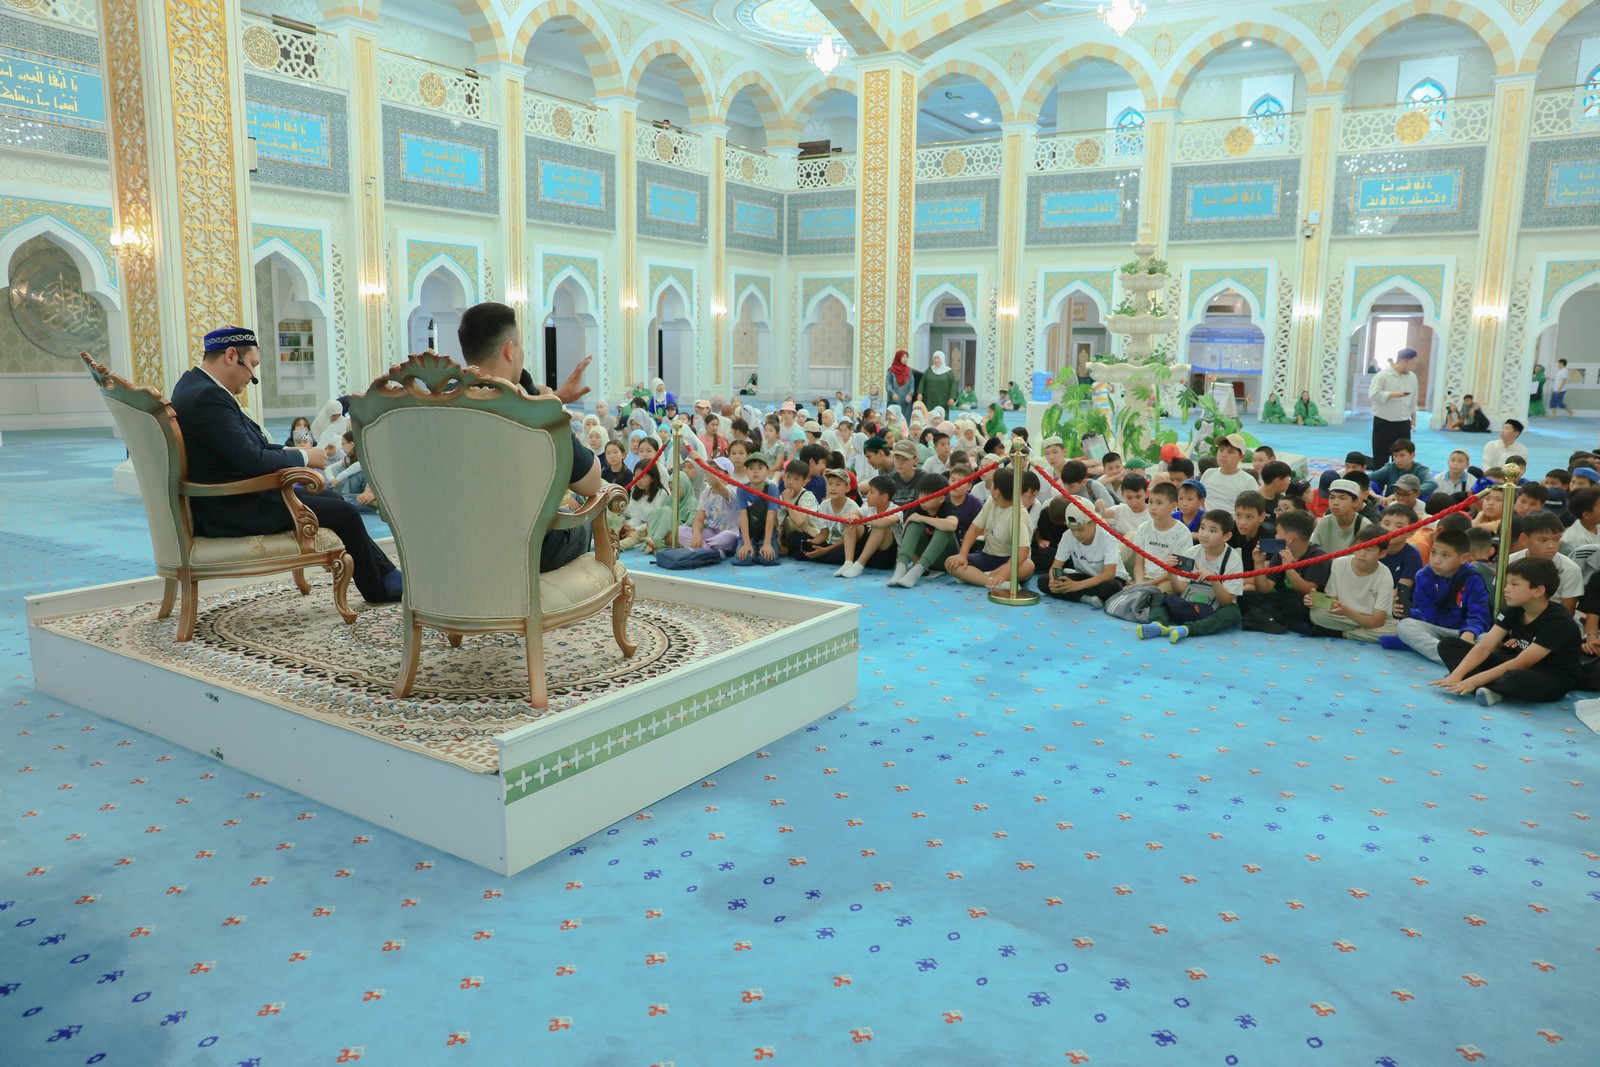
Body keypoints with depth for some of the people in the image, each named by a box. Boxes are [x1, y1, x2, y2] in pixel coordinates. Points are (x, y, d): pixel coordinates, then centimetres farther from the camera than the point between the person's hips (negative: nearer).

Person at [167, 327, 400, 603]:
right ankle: (381, 588, 14)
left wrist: (290, 452, 2)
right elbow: (252, 460, -27)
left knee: (331, 497, 16)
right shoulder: (208, 397, -24)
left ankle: (386, 575, 19)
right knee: (345, 513, -4)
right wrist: (304, 457, -12)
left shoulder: (195, 384, 8)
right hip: (235, 511, -11)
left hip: (231, 498, 11)